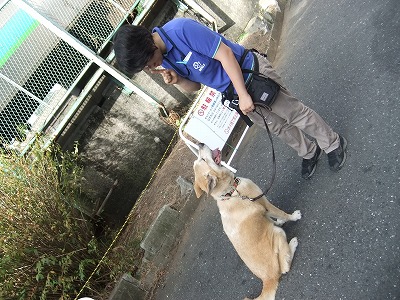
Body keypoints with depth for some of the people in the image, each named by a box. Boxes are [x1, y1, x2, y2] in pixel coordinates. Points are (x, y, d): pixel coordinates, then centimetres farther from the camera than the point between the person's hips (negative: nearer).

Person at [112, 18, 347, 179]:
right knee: (276, 126, 18)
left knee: (294, 112, 7)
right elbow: (195, 86, 3)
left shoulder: (181, 29, -30)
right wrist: (177, 80, -19)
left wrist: (243, 94, -25)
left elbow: (224, 53, -27)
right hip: (230, 92, 7)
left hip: (251, 72, -7)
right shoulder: (163, 59, -5)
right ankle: (309, 152, 42)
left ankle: (333, 143, 32)